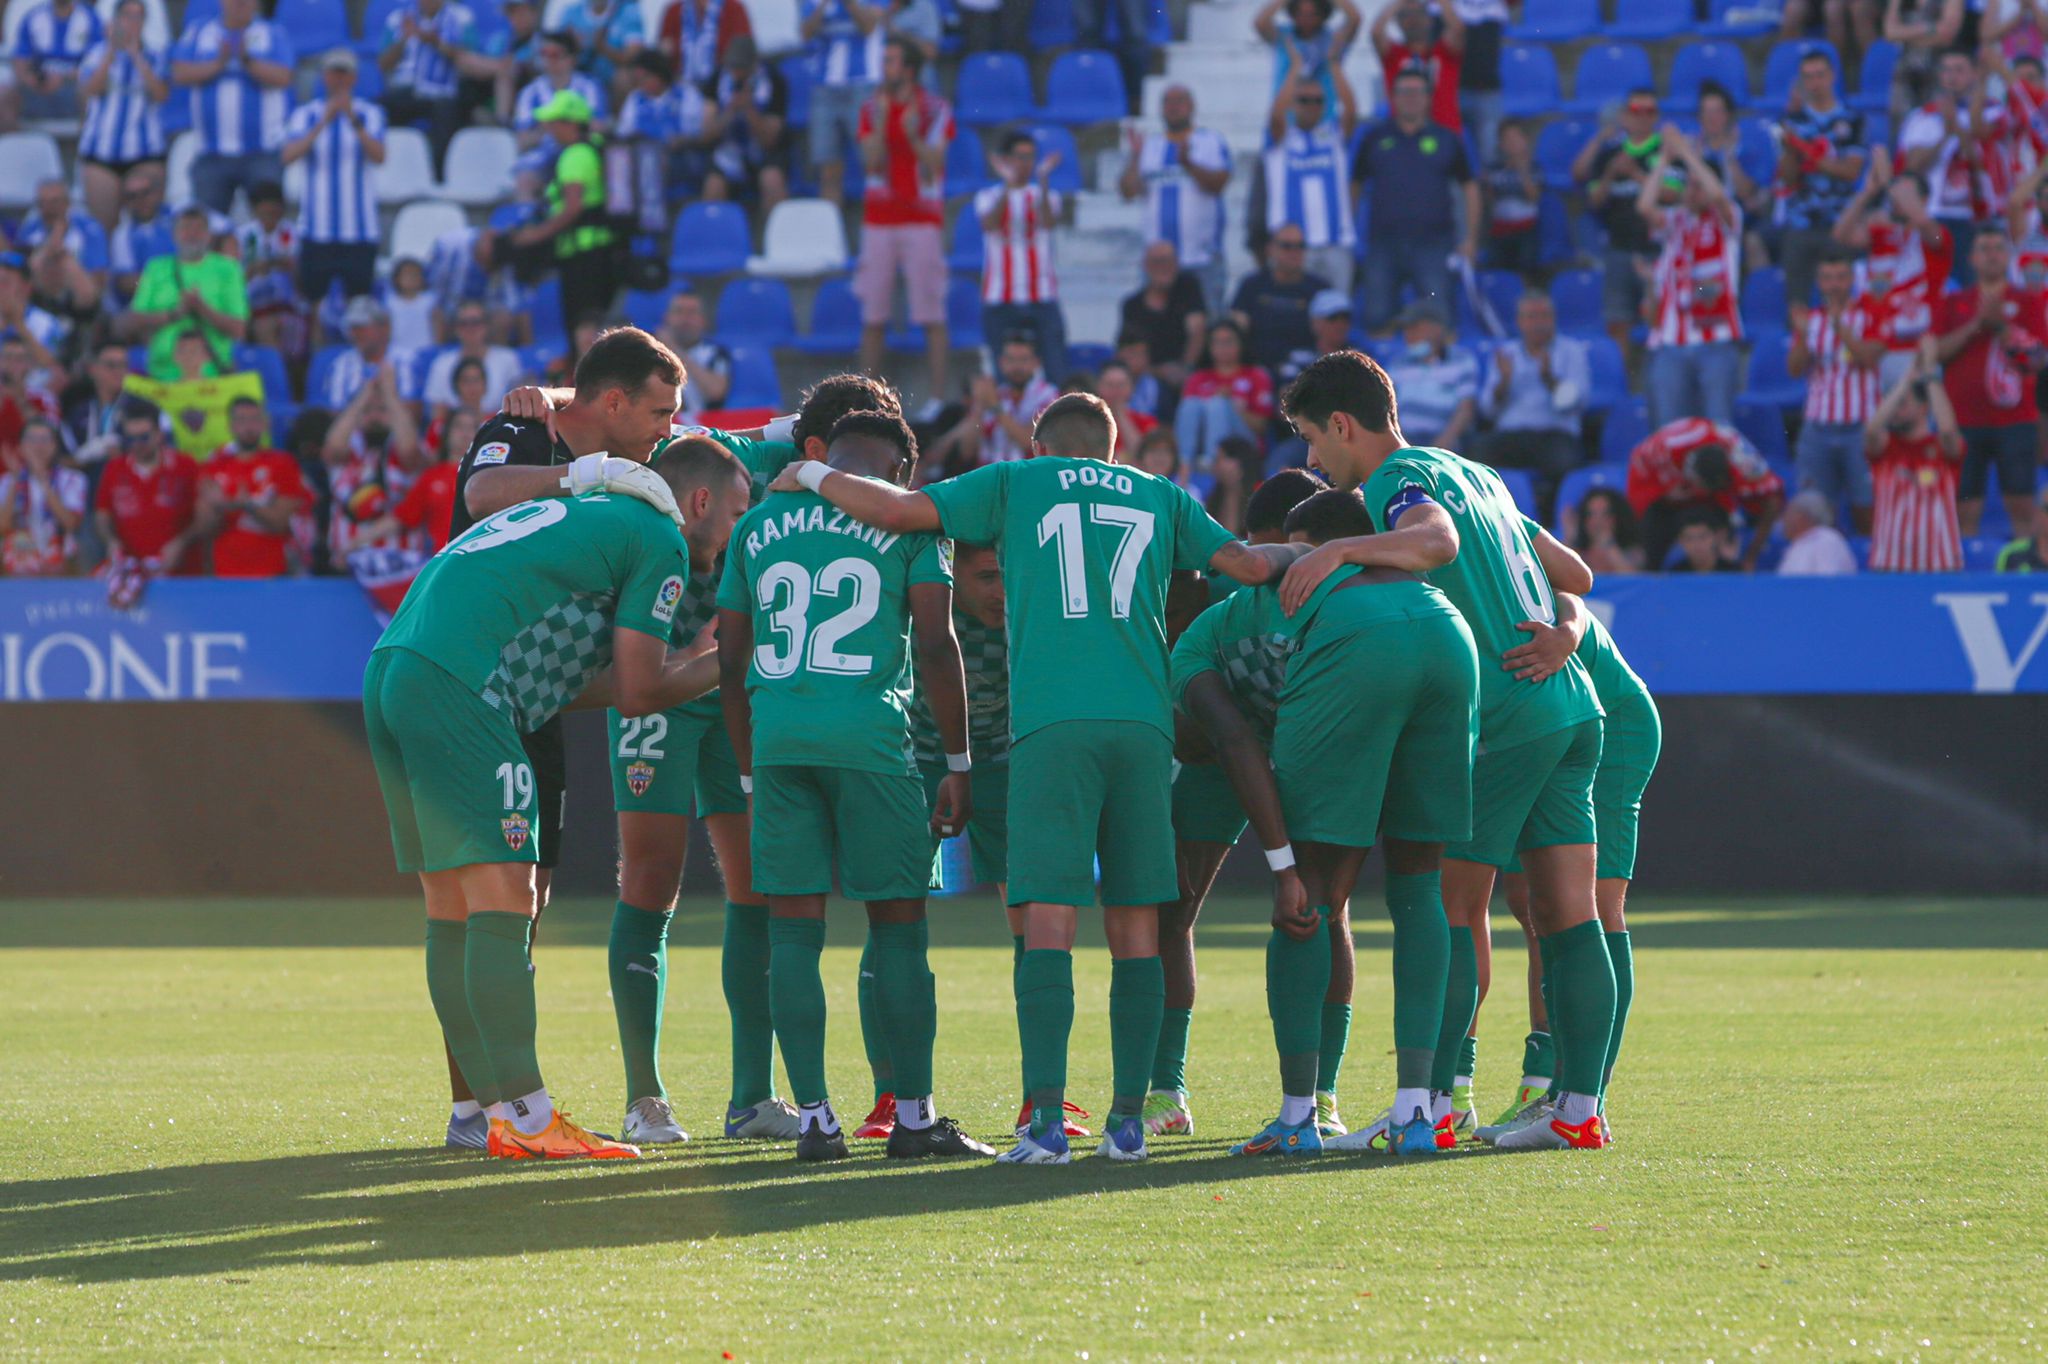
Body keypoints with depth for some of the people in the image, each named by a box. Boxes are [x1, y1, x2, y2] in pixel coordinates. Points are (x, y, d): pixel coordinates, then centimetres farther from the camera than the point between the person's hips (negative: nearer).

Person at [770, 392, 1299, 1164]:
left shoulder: (1015, 484, 14)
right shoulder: (1160, 498, 21)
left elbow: (894, 510, 7)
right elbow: (1249, 565, 20)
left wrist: (812, 478, 23)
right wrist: (1298, 555, 43)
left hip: (1052, 723, -3)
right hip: (1142, 722, 3)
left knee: (1049, 919, -8)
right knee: (1136, 925, 7)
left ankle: (1047, 1123, -18)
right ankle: (1128, 1121, 6)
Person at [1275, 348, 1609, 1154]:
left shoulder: (1401, 479, -6)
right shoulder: (1474, 475, 22)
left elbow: (1436, 542, -30)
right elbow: (1574, 575, 24)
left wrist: (1340, 550, -29)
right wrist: (1564, 634, 8)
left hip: (1503, 722, -8)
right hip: (1571, 710, 8)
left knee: (1448, 912, -4)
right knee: (1568, 915, 5)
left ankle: (1428, 1110, -6)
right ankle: (1580, 1110, 3)